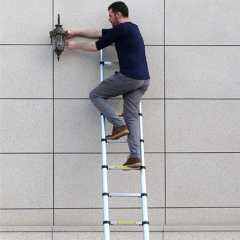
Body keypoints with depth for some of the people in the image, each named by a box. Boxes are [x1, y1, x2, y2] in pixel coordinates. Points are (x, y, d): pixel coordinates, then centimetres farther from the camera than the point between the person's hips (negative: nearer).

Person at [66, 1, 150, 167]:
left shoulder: (121, 29, -6)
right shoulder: (131, 29, 23)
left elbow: (96, 47, -1)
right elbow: (99, 33, 30)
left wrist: (76, 46, 16)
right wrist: (76, 33, 34)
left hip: (128, 77, -9)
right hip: (143, 80, 9)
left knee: (96, 95, 9)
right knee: (132, 117, 8)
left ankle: (119, 125, -3)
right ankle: (135, 157, -4)